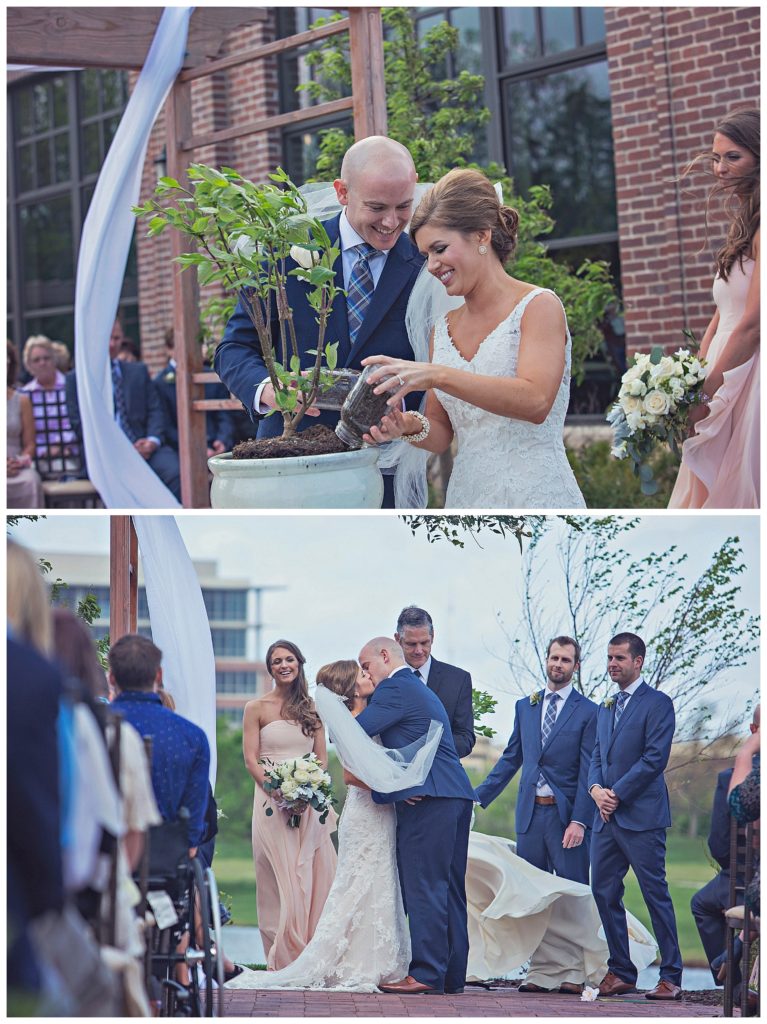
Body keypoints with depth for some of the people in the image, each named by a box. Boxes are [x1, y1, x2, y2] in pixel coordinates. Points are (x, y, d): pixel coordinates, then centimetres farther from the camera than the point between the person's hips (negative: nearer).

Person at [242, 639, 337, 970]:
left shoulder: (312, 708, 12)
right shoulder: (257, 708, 3)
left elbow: (322, 757, 11)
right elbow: (251, 760, -2)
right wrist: (279, 791, -16)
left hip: (309, 804, 3)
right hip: (272, 803, -3)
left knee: (314, 877, -1)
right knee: (281, 879, -5)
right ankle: (283, 958, -2)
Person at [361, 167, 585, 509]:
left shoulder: (539, 307, -5)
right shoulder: (443, 328, 12)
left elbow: (535, 401, -21)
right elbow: (442, 433, 13)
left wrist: (437, 375, -27)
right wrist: (410, 426, -10)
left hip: (534, 497, -5)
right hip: (466, 497, 5)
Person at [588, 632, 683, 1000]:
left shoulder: (657, 704, -5)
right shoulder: (606, 707, 19)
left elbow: (655, 758, -12)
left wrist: (617, 794, -14)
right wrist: (596, 788, -3)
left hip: (641, 816, -8)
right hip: (607, 817, 8)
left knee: (656, 894, -6)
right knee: (604, 894, 6)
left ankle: (671, 977, -2)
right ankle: (620, 972, 15)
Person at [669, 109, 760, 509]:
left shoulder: (761, 229, -13)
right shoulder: (743, 225, 17)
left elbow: (752, 323, -17)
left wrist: (707, 393, -13)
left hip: (750, 382, -9)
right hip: (725, 383, 9)